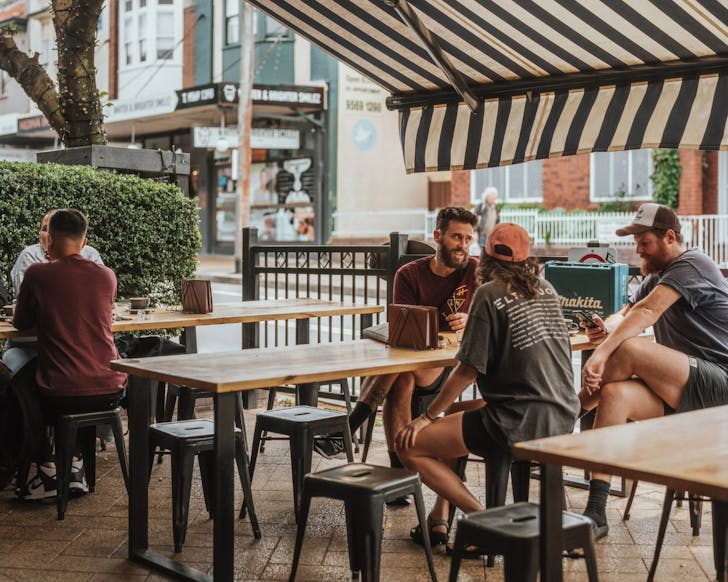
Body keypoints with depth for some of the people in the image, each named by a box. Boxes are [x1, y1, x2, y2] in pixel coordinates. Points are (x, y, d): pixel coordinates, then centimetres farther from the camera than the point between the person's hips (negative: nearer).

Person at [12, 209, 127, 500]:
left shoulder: (37, 274, -6)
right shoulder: (106, 276, 4)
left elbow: (21, 323, 9)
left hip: (60, 394, -3)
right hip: (109, 391, 3)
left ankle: (50, 471, 27)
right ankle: (75, 468, 33)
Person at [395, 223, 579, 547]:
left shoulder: (490, 293, -11)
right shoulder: (546, 289, 11)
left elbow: (469, 370, -12)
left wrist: (427, 417, -3)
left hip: (519, 423, -9)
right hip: (562, 418, 9)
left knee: (409, 445, -1)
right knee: (457, 416, 30)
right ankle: (440, 518, 24)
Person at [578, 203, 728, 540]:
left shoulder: (691, 265, -10)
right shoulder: (656, 278, 20)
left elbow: (646, 312, -23)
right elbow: (624, 315, 15)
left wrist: (602, 353, -30)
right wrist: (606, 328, -11)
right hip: (682, 392, 9)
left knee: (629, 350, -29)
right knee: (614, 394, -19)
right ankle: (595, 515, -23)